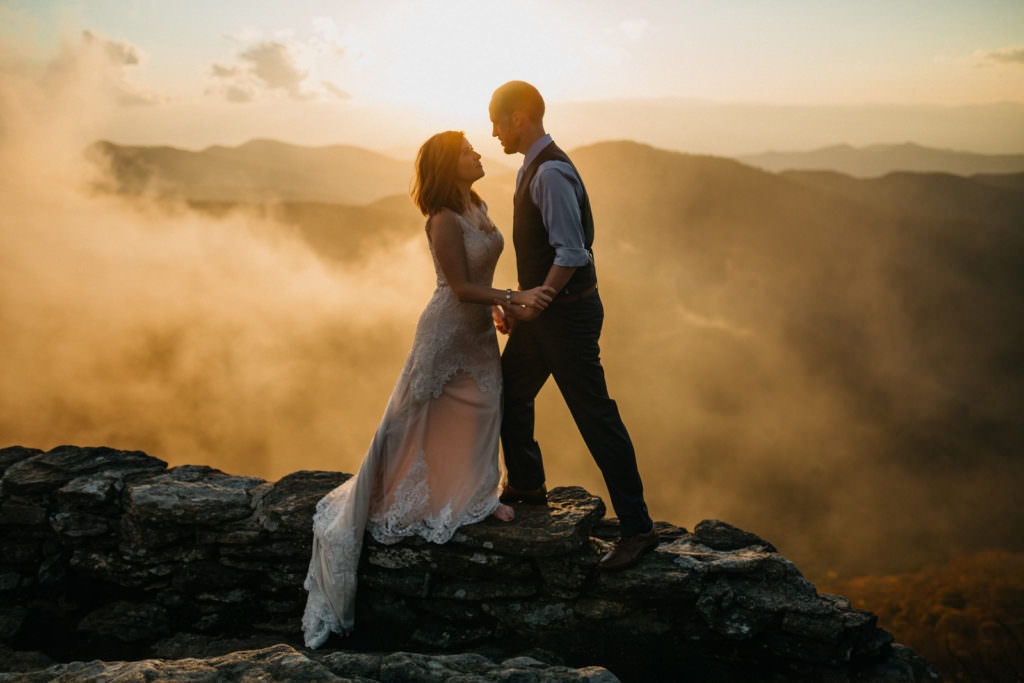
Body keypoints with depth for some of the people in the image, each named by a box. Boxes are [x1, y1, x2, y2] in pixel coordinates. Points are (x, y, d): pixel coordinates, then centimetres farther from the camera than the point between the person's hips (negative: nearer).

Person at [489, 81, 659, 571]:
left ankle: (636, 527, 2)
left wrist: (533, 305, -19)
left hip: (568, 312, -10)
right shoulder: (532, 168, 12)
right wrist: (515, 302, 12)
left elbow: (571, 253, -27)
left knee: (595, 416, -6)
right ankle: (526, 485, 43)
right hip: (543, 310, 10)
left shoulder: (551, 172, -20)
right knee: (509, 394, 22)